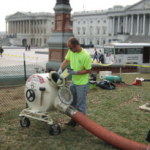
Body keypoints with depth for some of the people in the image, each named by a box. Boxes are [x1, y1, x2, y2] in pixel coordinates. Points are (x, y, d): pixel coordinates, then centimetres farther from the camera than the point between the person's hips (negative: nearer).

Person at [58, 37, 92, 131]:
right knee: (72, 101, 21)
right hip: (74, 81, 8)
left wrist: (76, 72, -26)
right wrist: (60, 69, -3)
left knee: (81, 104, 5)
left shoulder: (86, 56, -25)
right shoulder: (71, 51, -4)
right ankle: (74, 119, 38)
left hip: (82, 83, -8)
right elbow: (67, 60, 11)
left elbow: (88, 70, -20)